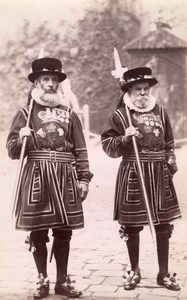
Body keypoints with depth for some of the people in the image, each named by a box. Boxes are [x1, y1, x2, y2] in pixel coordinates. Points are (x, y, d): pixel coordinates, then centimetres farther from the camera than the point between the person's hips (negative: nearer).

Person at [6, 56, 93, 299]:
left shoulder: (69, 115, 9)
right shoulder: (25, 114, 4)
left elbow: (80, 150, 7)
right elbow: (12, 150, 4)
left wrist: (83, 179, 1)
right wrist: (21, 139, -16)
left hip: (64, 179, 2)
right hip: (36, 179, -1)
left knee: (63, 231, 6)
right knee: (37, 232, 2)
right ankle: (42, 281, 16)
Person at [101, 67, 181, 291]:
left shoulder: (160, 112, 9)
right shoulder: (119, 115, -4)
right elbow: (108, 146, -5)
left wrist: (171, 162, 8)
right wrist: (124, 139, -21)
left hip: (159, 174, 3)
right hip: (132, 174, -3)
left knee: (163, 224, 6)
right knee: (131, 224, 5)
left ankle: (163, 273, 18)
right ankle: (134, 271, 22)